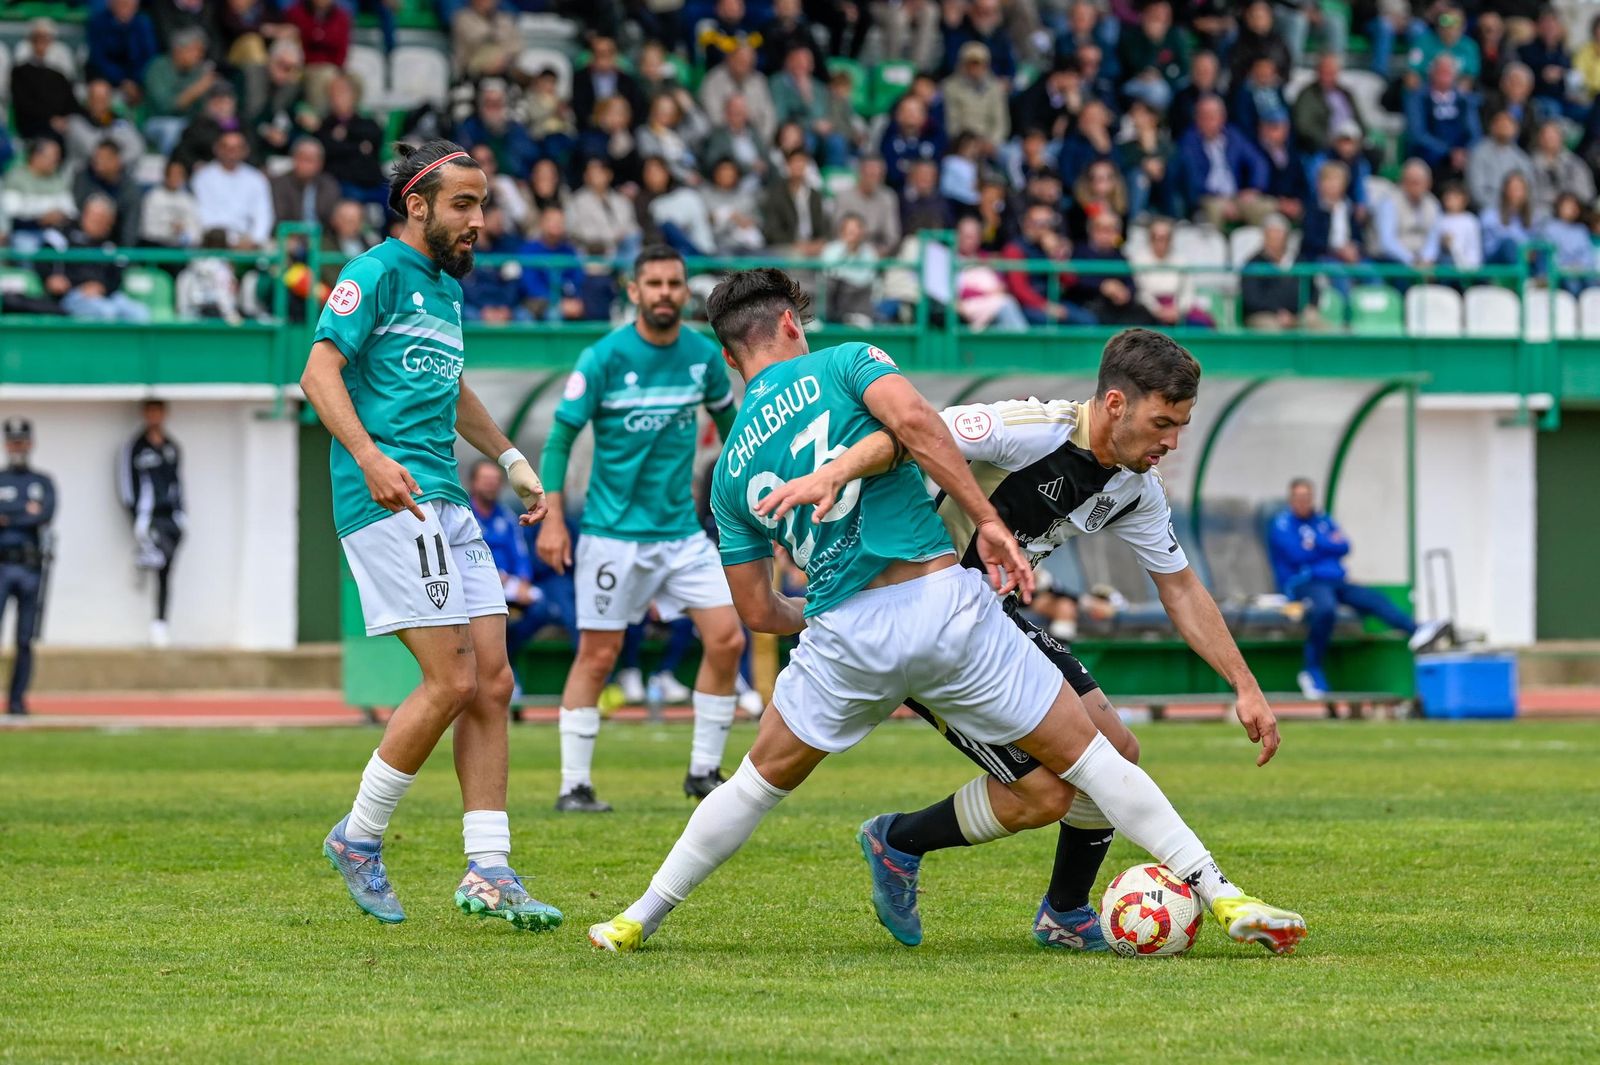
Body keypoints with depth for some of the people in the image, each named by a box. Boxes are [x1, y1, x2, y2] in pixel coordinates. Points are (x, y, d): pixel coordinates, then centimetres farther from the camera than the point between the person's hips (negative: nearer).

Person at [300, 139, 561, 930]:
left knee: (492, 681, 2)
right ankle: (359, 837, 2)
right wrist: (370, 457, -27)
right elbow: (320, 371, -14)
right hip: (389, 500, -9)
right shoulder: (379, 272, -5)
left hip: (446, 503, 9)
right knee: (451, 681, -13)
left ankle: (488, 873, 4)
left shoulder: (447, 286, 22)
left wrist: (509, 458, 33)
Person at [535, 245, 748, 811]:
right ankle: (573, 786, 6)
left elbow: (725, 414, 21)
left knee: (727, 641, -4)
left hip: (682, 528, 4)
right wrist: (553, 518, -12)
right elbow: (561, 436, -6)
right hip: (614, 531, -4)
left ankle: (704, 771, 9)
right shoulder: (604, 357, -10)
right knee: (597, 656, -2)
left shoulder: (703, 355, 3)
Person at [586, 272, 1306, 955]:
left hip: (842, 639, 3)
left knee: (760, 781, 25)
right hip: (942, 600, -3)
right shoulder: (842, 363, 5)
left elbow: (757, 610, 19)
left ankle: (638, 920, 28)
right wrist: (988, 520, -14)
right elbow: (912, 419, -17)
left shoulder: (731, 469, 16)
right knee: (1083, 755, 5)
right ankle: (1219, 895, 2)